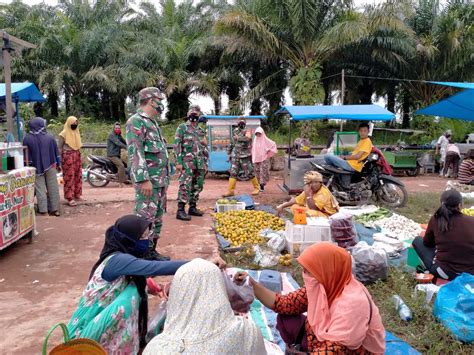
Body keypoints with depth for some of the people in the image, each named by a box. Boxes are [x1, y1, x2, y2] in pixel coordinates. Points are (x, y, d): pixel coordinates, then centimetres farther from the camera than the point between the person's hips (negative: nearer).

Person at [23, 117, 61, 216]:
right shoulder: (49, 137, -3)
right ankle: (54, 209, 11)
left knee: (40, 189, 3)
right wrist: (59, 164, 13)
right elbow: (56, 152, 3)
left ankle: (43, 210, 2)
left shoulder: (27, 139, -7)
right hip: (50, 167, 1)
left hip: (37, 168, -1)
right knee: (53, 188, 7)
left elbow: (26, 156, -4)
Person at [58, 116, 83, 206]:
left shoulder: (76, 132, 12)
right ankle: (69, 198, -5)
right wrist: (60, 160, -8)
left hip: (77, 156, 7)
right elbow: (59, 147, -5)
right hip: (68, 156, -7)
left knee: (78, 175, 11)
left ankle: (77, 194, 22)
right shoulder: (64, 134, -8)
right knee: (69, 176, -7)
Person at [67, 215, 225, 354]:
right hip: (89, 326, -8)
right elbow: (156, 267, -34)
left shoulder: (124, 257, 0)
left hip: (106, 317, 8)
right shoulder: (118, 260, -25)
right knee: (131, 293, -21)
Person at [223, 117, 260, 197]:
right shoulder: (235, 132, 14)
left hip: (244, 156, -5)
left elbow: (247, 138, -28)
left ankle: (257, 188, 18)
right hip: (235, 156, 5)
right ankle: (230, 191, 0)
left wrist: (238, 138, -25)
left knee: (249, 173, 1)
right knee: (233, 173, -1)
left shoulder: (246, 132, -4)